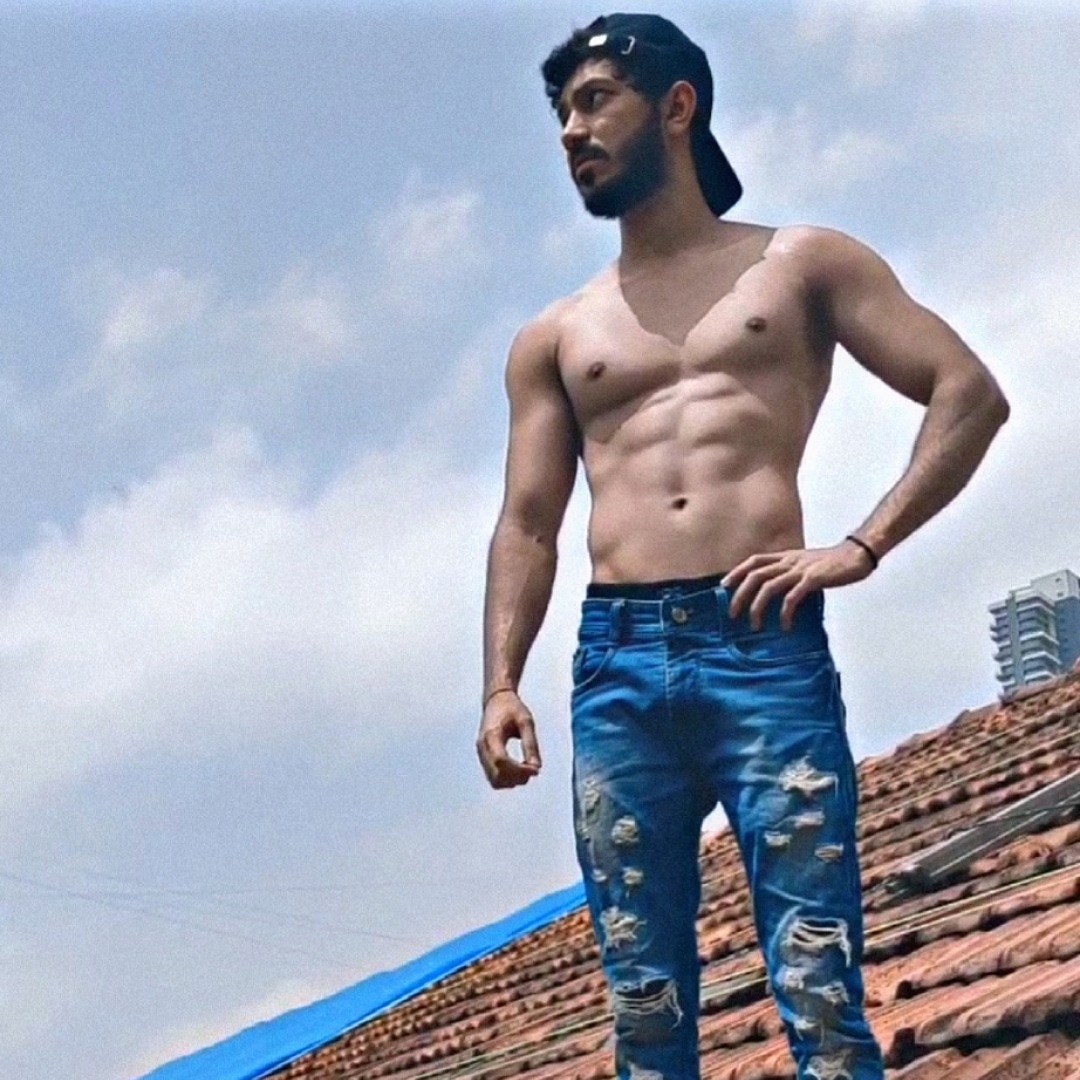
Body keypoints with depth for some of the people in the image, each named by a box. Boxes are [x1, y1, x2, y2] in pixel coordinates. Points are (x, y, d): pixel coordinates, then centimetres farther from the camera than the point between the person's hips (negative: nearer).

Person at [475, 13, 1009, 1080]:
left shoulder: (802, 263, 14)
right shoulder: (552, 338, 21)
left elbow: (970, 394, 7)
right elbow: (526, 529, 15)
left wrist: (861, 545, -5)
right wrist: (501, 685, 0)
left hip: (765, 643, -3)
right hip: (616, 663, 3)